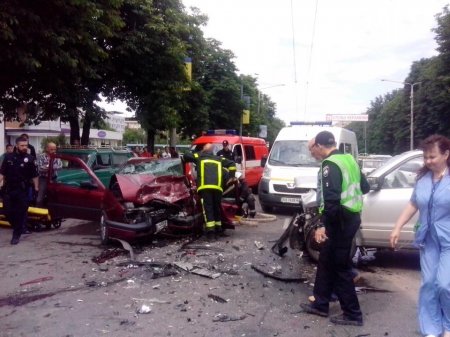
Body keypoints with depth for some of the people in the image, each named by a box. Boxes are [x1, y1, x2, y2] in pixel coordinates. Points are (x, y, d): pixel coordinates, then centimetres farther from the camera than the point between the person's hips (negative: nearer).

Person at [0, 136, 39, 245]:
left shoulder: (30, 159, -3)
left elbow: (35, 176, -2)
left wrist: (36, 189, -6)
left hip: (23, 190, -3)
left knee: (20, 213, 0)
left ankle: (16, 235, 11)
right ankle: (18, 227, 30)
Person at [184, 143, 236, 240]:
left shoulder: (199, 157, 19)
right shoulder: (219, 159, 27)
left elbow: (186, 156, 18)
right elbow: (231, 164, 23)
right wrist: (231, 176, 23)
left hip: (205, 186, -3)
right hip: (217, 187, 3)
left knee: (208, 208, -7)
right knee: (216, 207, 15)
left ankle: (210, 231, -18)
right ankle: (218, 229, 22)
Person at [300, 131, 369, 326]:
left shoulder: (329, 164, -17)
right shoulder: (349, 159, 11)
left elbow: (331, 200, -26)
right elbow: (365, 187, 19)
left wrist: (323, 225, -24)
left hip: (340, 220, -10)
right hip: (351, 216, 10)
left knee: (340, 267, 2)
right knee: (326, 262, 17)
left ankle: (352, 314, 12)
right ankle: (320, 304, 27)